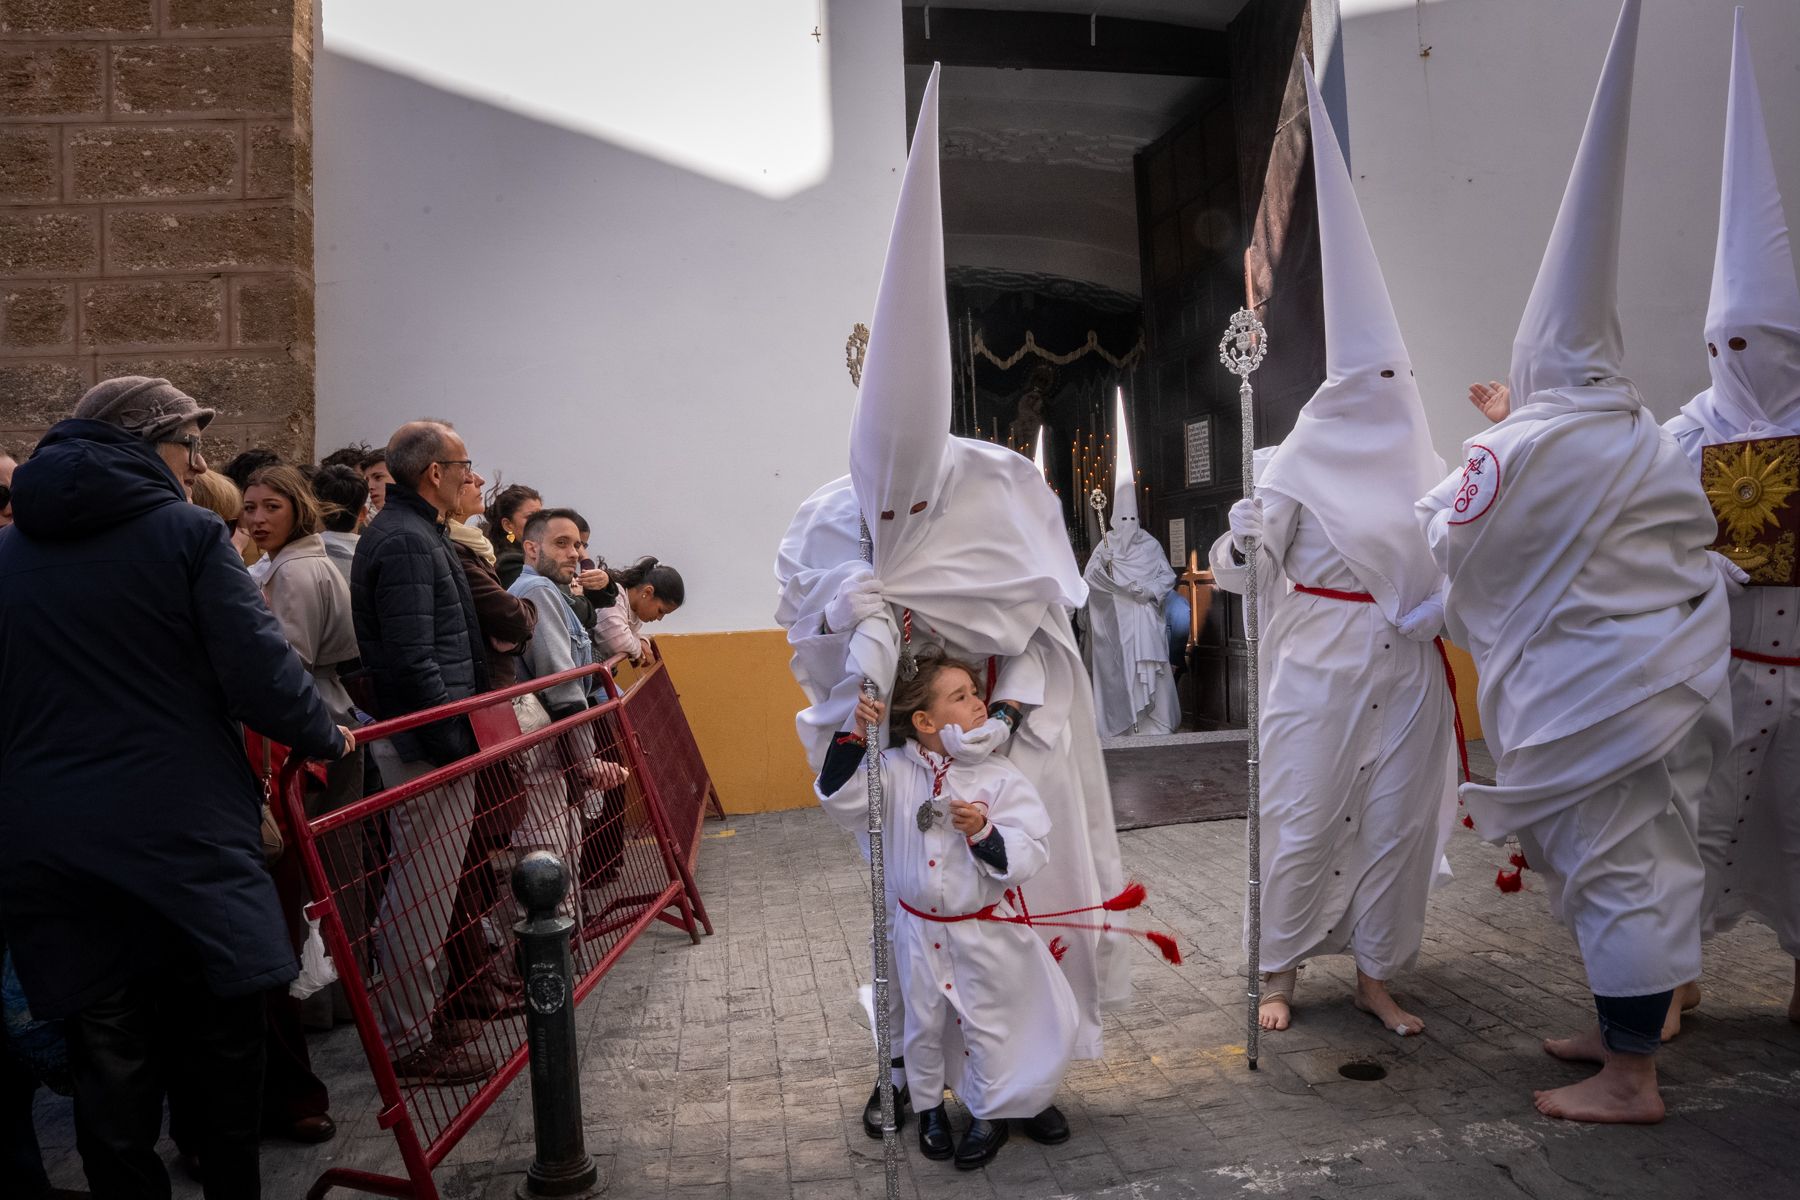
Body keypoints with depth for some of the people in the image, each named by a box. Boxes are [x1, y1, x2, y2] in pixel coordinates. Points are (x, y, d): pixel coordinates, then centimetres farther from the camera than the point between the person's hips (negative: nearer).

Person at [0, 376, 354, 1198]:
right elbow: (262, 675, -12)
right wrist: (330, 739, 4)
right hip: (184, 832, -4)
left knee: (107, 1063, 11)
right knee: (222, 1042, 11)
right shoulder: (188, 535, -6)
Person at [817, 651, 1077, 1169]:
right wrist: (855, 739, -25)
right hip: (920, 929, 2)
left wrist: (984, 833, -36)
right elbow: (841, 801, -15)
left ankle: (991, 1115, 37)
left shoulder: (1000, 778, -16)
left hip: (986, 933, -2)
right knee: (924, 1024, 18)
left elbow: (1029, 856, -19)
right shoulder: (896, 769, -11)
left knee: (988, 1028, 13)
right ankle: (929, 1106, 43)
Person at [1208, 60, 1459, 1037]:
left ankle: (1375, 975, 26)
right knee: (1304, 819, 2)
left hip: (1407, 667, 5)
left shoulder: (1423, 465, 8)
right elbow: (1238, 570, -11)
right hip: (1320, 667, -5)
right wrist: (1244, 531, -29)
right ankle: (1277, 972, 21)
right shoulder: (1299, 465, -6)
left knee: (1399, 818, 10)